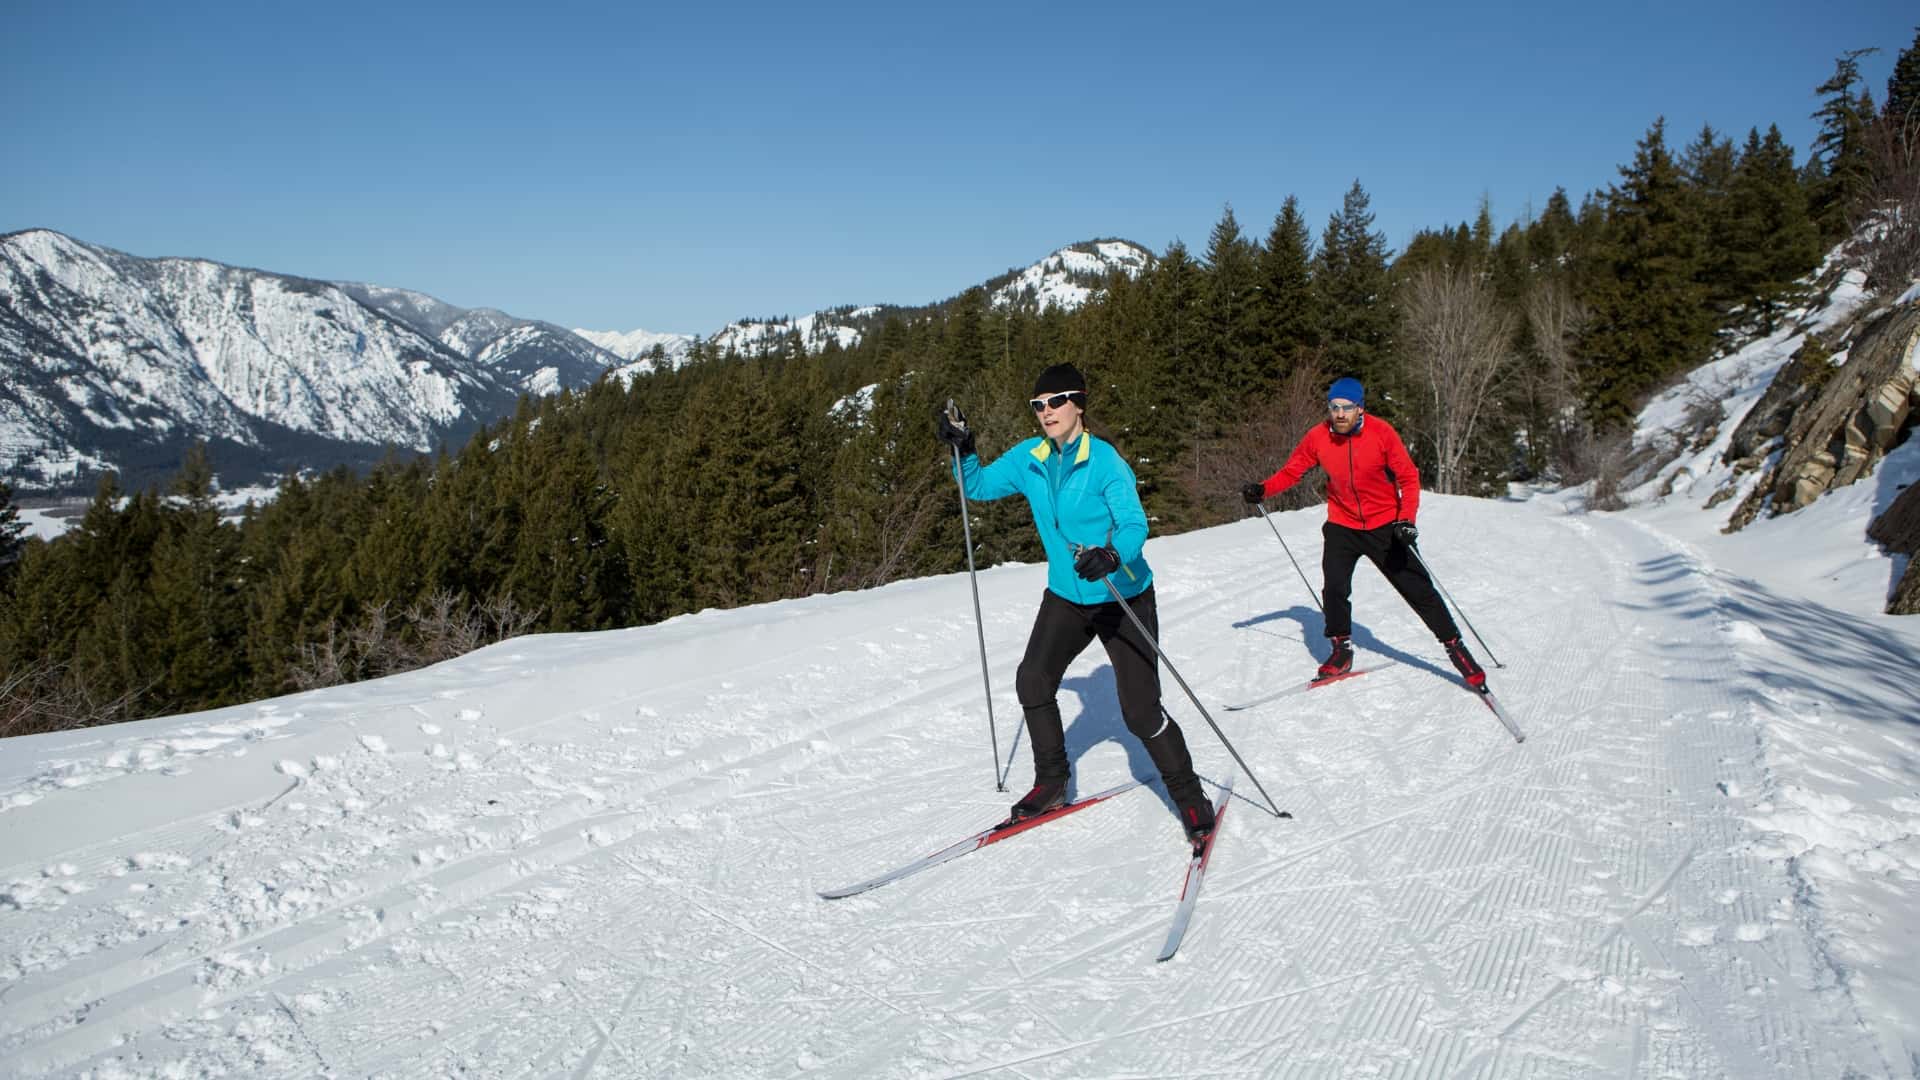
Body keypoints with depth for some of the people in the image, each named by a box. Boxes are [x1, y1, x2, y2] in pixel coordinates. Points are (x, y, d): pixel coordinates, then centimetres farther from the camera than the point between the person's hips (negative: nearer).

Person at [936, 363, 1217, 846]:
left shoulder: (1104, 460, -18)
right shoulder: (1028, 458, -1)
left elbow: (1135, 524, -25)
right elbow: (978, 486, 11)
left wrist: (1110, 556, -45)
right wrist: (963, 450, -7)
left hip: (1123, 599, -5)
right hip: (1066, 596, 6)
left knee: (1141, 712, -8)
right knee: (1033, 681, -5)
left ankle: (1189, 796, 12)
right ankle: (1051, 782, 15)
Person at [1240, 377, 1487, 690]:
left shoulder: (1381, 433, -17)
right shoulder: (1318, 437, -11)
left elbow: (1409, 477, -11)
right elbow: (1291, 471, -1)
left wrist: (1406, 519, -23)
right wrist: (1263, 490, -19)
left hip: (1384, 526, -1)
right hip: (1342, 525, 2)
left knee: (1418, 589, 2)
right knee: (1335, 588, -16)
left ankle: (1454, 645, 18)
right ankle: (1342, 649, 5)